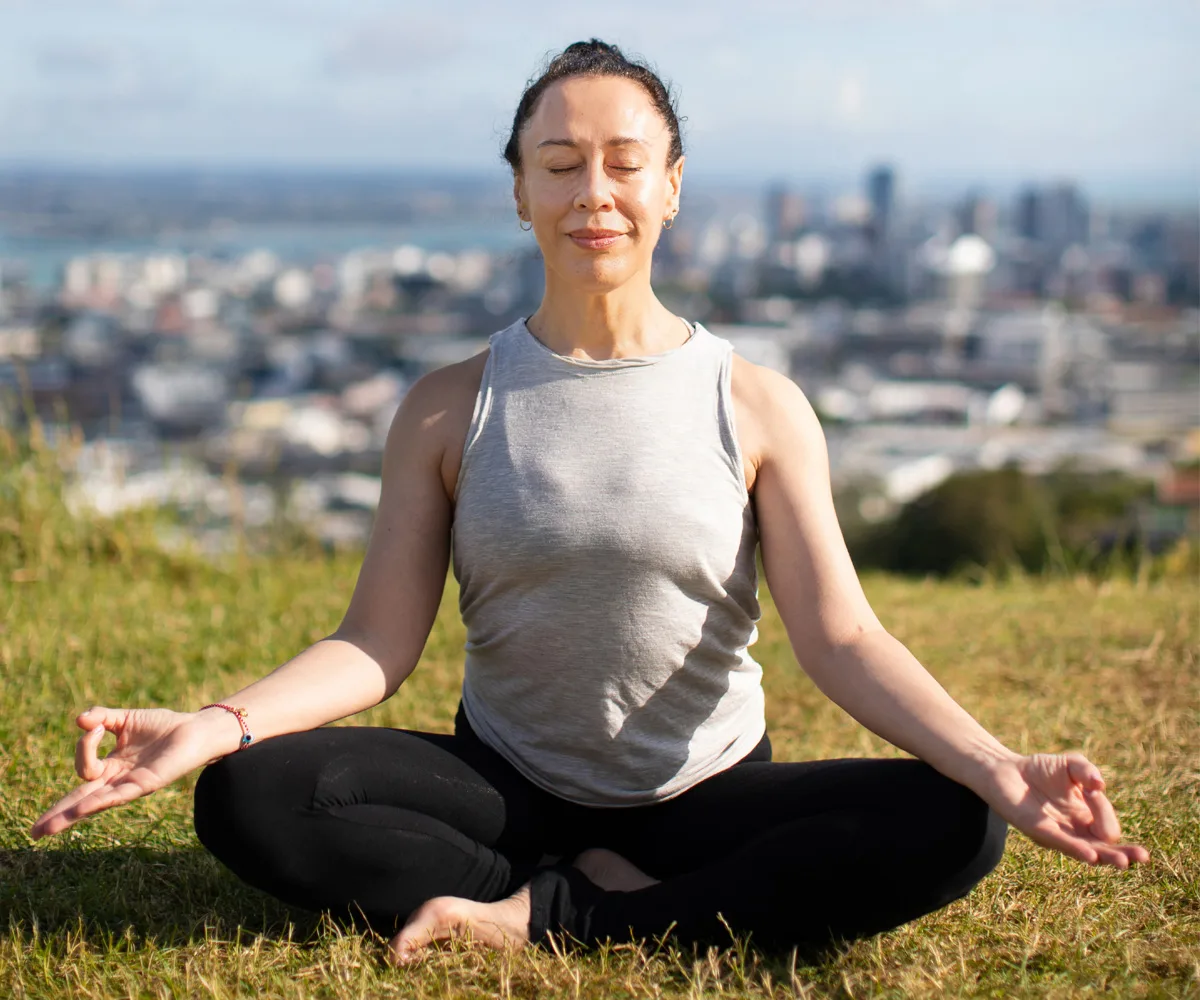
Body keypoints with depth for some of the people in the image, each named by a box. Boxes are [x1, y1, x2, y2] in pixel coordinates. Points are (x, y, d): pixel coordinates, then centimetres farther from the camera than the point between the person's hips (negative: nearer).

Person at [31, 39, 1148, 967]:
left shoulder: (759, 409, -2)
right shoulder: (448, 410, 0)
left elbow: (839, 636, -9)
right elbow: (377, 643, -6)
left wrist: (993, 764, -26)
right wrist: (217, 723, -25)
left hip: (710, 792, 1)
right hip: (506, 788, 0)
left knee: (952, 828, -27)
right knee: (246, 796, -25)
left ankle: (539, 913, -23)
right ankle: (607, 894, -17)